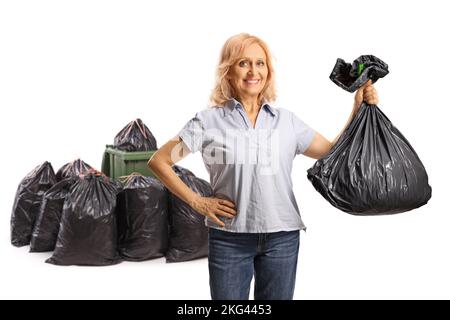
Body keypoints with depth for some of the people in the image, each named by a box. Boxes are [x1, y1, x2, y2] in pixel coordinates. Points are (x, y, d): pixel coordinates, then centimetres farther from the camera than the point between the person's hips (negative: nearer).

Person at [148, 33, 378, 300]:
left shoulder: (287, 121, 8)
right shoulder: (209, 121, -1)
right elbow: (159, 162, 1)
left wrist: (359, 110, 4)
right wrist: (197, 202, -4)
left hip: (282, 237, 3)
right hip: (229, 238, -2)